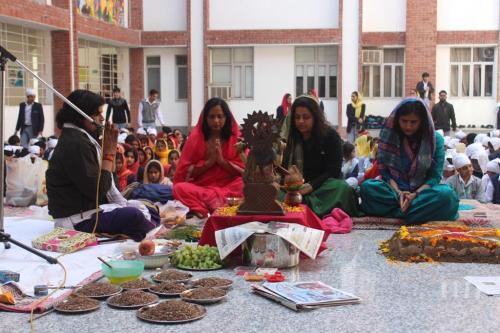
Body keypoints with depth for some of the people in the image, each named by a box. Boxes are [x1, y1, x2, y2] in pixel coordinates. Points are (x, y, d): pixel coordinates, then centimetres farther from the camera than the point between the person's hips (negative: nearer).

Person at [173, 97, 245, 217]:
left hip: (229, 186, 0)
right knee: (179, 188, -29)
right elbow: (186, 172, 0)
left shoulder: (236, 137, 3)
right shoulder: (195, 137, 3)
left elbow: (244, 171, -1)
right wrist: (208, 162, -12)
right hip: (201, 186, 0)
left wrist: (222, 160, -14)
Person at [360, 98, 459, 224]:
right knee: (367, 187, -29)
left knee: (447, 194, -33)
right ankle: (423, 211, -29)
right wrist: (398, 192, -19)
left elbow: (435, 176, -6)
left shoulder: (436, 140, -3)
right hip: (395, 190, 1)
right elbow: (384, 170, -1)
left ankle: (395, 213, -30)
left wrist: (415, 195, -23)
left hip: (422, 191, -1)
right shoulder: (389, 136, 0)